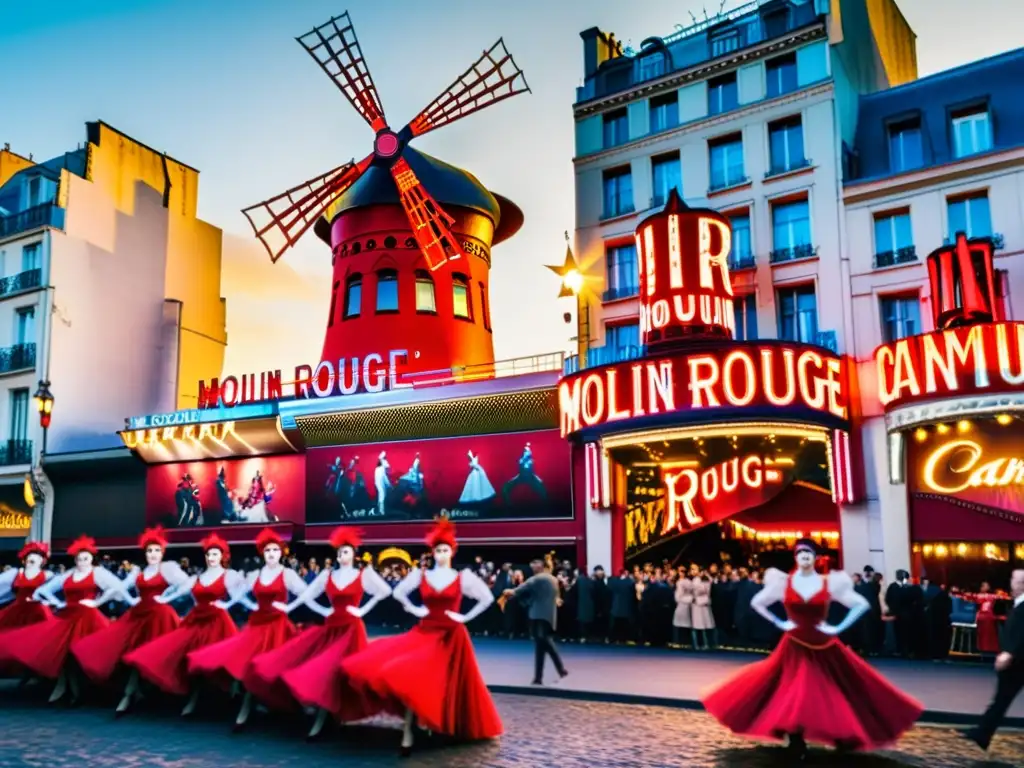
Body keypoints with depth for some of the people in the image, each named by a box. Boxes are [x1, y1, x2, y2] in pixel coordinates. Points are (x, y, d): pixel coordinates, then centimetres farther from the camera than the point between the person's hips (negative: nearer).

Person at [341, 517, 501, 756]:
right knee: (412, 678, -14)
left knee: (445, 685, -7)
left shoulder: (463, 577, -1)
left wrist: (465, 617, -2)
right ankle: (409, 732, -8)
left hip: (450, 636, -2)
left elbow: (487, 598, 1)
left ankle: (449, 724, 17)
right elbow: (398, 593, 15)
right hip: (423, 632, 2)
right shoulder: (420, 574, 4)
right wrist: (414, 610, 5)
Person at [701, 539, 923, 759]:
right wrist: (778, 623, -1)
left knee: (829, 694, 4)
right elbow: (756, 603, 8)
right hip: (794, 646, 0)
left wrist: (839, 628, -6)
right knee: (793, 693, -1)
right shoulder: (783, 583, -3)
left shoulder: (829, 583, -5)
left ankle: (843, 737, 22)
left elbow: (862, 604, 0)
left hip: (823, 646, 0)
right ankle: (796, 744, 13)